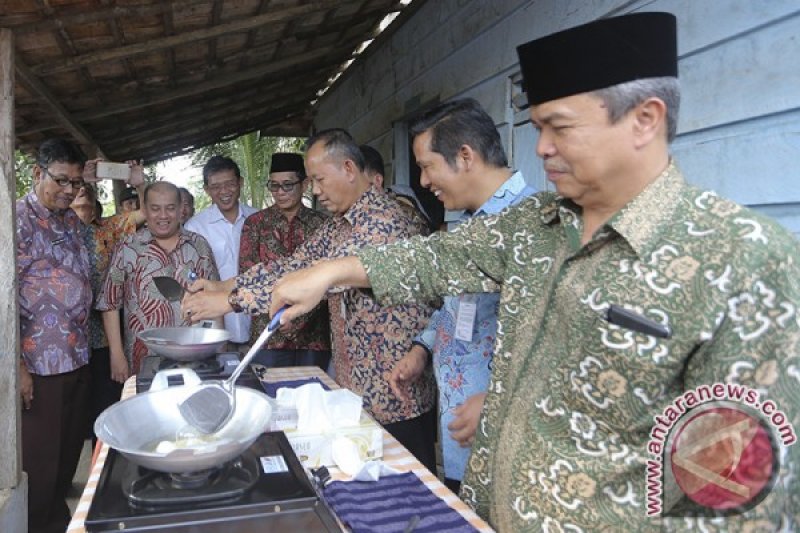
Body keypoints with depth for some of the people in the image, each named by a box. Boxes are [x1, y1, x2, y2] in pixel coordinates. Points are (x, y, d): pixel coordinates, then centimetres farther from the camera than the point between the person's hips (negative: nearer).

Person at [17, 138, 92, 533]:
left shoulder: (71, 220, 11)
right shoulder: (18, 219, -13)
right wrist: (17, 365, -19)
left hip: (77, 359, 7)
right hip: (39, 365, -7)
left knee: (70, 449, 18)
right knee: (40, 457, 6)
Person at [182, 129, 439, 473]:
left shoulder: (385, 220, -21)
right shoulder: (338, 223, 10)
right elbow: (294, 265, 9)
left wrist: (230, 300, -26)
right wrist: (223, 285, -2)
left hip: (398, 395, -8)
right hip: (355, 388, 8)